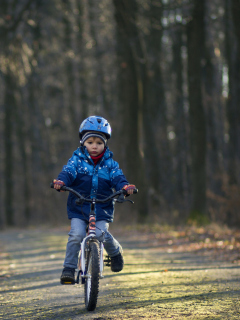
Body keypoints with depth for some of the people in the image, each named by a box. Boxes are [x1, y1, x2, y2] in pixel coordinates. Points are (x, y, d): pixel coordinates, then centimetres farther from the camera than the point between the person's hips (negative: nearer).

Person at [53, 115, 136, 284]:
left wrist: (125, 186, -29)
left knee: (102, 233, -17)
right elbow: (68, 171, -13)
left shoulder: (110, 163, 8)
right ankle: (69, 268, -6)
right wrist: (61, 181, -36)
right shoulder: (77, 159, 4)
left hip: (102, 207, 0)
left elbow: (117, 177, -6)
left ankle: (116, 252, 17)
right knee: (76, 235, -19)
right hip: (78, 207, 0)